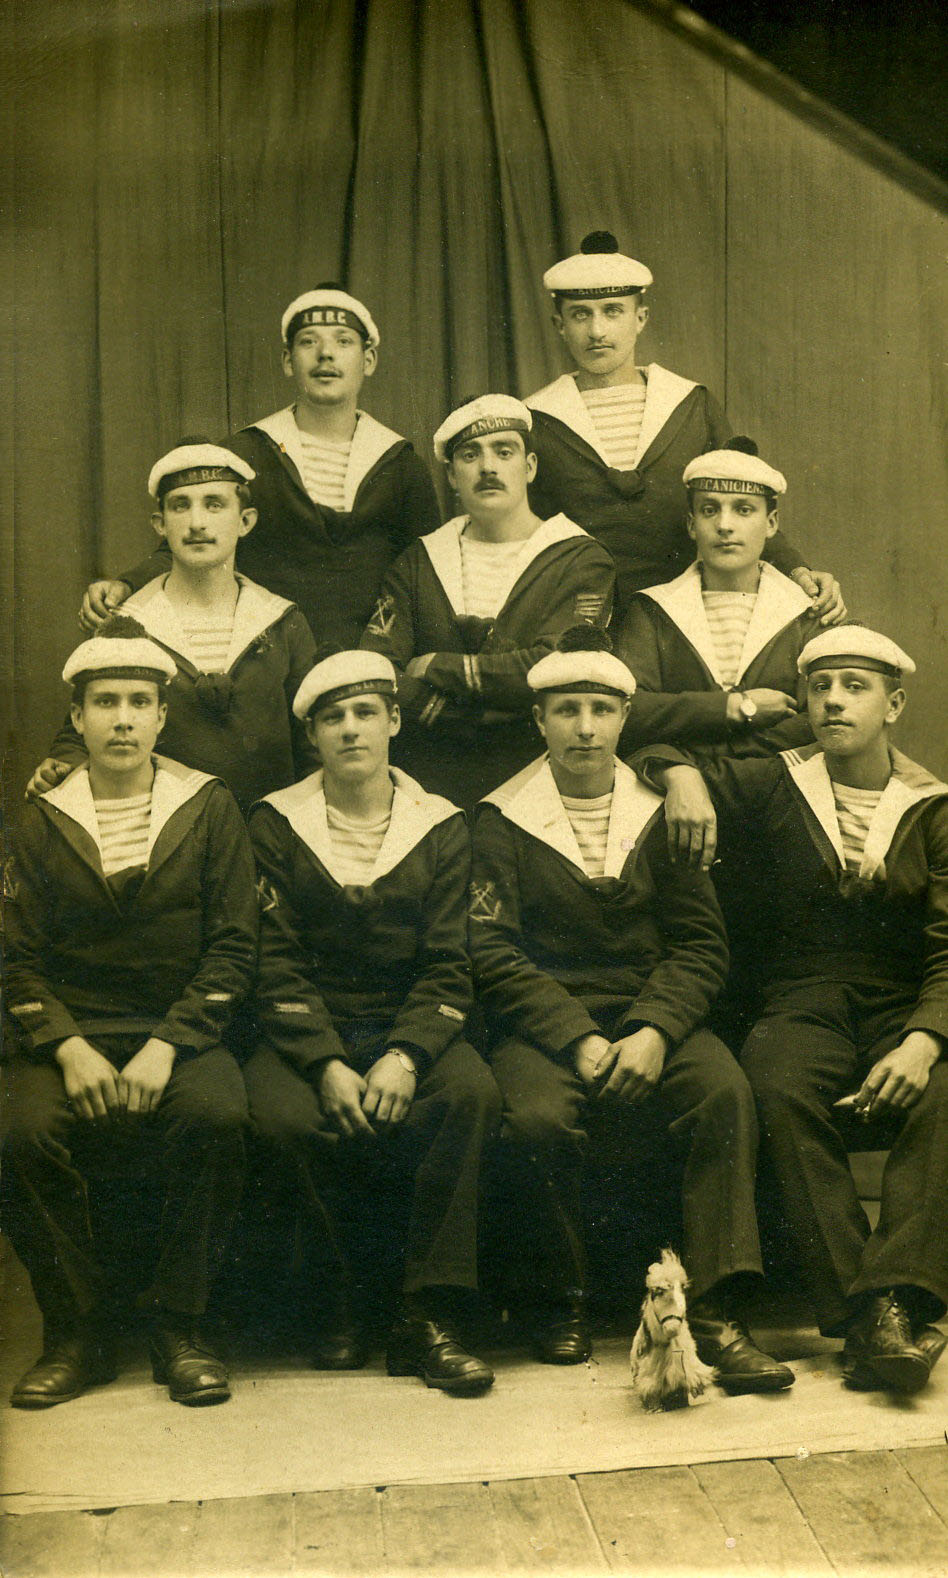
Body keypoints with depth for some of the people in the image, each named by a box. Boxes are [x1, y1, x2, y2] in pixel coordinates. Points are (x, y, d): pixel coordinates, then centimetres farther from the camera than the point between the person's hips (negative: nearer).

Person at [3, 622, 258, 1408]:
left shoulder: (209, 808, 5)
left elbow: (233, 948, 0)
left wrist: (166, 1045, -13)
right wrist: (69, 1047, -13)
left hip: (182, 1034, -1)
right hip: (71, 1035, 1)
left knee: (218, 1113, -33)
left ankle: (179, 1327, -11)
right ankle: (79, 1334, -6)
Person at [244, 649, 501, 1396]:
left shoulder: (440, 828, 7)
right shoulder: (276, 826, 5)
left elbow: (446, 969, 0)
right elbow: (277, 965, -3)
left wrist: (405, 1056, -20)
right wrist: (327, 1064, -19)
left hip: (411, 1026, 1)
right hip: (306, 1031, -1)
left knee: (474, 1093, -31)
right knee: (284, 1112, -33)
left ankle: (427, 1317, -19)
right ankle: (337, 1299, -7)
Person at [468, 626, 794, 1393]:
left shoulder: (660, 815, 11)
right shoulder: (502, 822, 4)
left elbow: (701, 945, 4)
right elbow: (494, 954, -5)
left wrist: (654, 1032, -14)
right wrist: (579, 1041, -18)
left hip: (651, 1017, 2)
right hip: (542, 1025, -2)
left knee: (727, 1091, -27)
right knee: (541, 1116, -32)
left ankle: (717, 1312, -22)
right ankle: (564, 1302, -7)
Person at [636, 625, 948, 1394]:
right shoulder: (779, 787, 9)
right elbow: (654, 754, 16)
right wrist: (681, 775, -9)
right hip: (805, 1005, 0)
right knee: (780, 1088, -34)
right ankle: (862, 1316, -35)